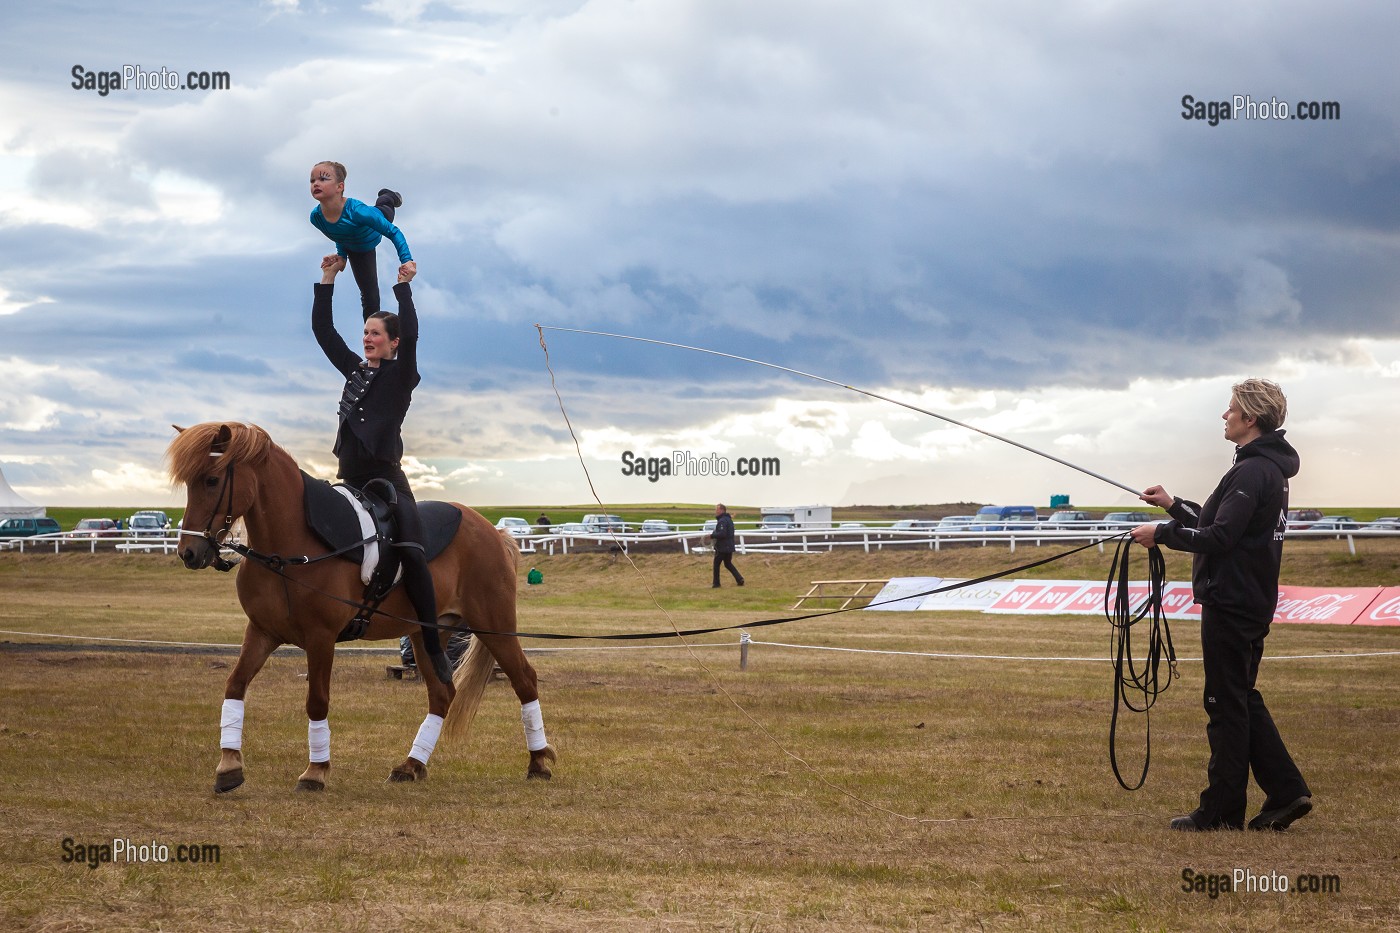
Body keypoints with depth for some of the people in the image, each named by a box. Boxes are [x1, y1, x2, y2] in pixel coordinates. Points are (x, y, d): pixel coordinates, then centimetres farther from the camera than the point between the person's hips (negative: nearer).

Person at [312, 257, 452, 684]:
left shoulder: (401, 375, -2)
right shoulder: (355, 370, 15)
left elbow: (410, 335, -19)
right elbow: (323, 330, 15)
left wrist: (403, 287, -17)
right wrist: (327, 281, 9)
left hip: (387, 479, -8)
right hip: (350, 479, 8)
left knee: (411, 553, -24)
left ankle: (434, 649, -25)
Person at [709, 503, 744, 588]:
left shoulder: (722, 521, -19)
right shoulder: (729, 519, 14)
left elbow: (722, 534, -28)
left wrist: (712, 535, -16)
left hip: (722, 548, -9)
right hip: (729, 547, 9)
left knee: (716, 564, 3)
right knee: (728, 564, 19)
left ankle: (716, 584, 6)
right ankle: (739, 579, 10)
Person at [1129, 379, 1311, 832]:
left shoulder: (1252, 472, -18)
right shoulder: (1269, 468, 14)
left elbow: (1219, 538, -24)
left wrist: (1161, 534, -15)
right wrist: (1174, 506, 19)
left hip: (1231, 603, -10)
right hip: (1251, 603, 10)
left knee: (1227, 705, -3)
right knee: (1243, 701, 16)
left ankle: (1222, 811, 3)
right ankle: (1286, 791, 14)